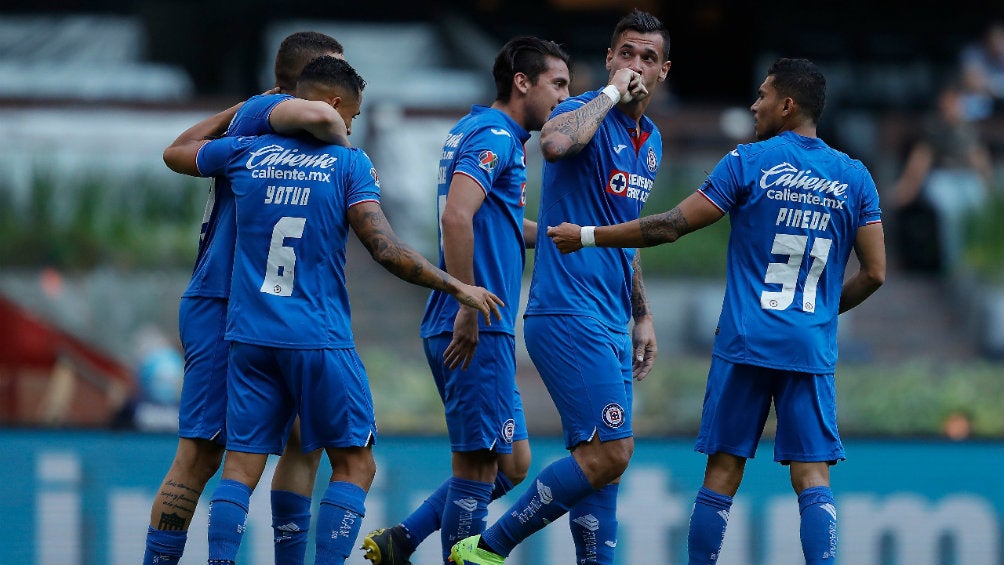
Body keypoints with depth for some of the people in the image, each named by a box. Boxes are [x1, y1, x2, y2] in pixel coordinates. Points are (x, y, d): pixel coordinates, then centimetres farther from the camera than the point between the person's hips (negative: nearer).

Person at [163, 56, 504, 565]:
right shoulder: (349, 165, -4)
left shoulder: (247, 153, 6)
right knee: (355, 465, 6)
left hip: (249, 335, 4)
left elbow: (175, 153, 26)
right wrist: (457, 288, -2)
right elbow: (386, 250, -11)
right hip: (321, 341, -4)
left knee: (240, 466, 5)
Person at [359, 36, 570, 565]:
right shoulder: (495, 135, -11)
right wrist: (469, 309, -24)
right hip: (479, 332, -10)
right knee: (479, 466, -6)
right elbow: (456, 217, -25)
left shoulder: (477, 129, 20)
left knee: (511, 464, 13)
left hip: (477, 329, 10)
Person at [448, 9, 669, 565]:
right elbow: (554, 143, -35)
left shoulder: (650, 140, 18)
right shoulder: (585, 113, -9)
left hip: (611, 327, 9)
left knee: (599, 464, 6)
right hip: (568, 313, -9)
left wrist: (642, 316, 26)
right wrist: (611, 92, -22)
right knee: (608, 453, -15)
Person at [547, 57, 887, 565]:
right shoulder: (854, 177, 6)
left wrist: (588, 236, 5)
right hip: (813, 350, 2)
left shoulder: (749, 162, -3)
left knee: (722, 474, 5)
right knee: (813, 479, -1)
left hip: (746, 343, -2)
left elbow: (672, 226, -4)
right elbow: (874, 273, 5)